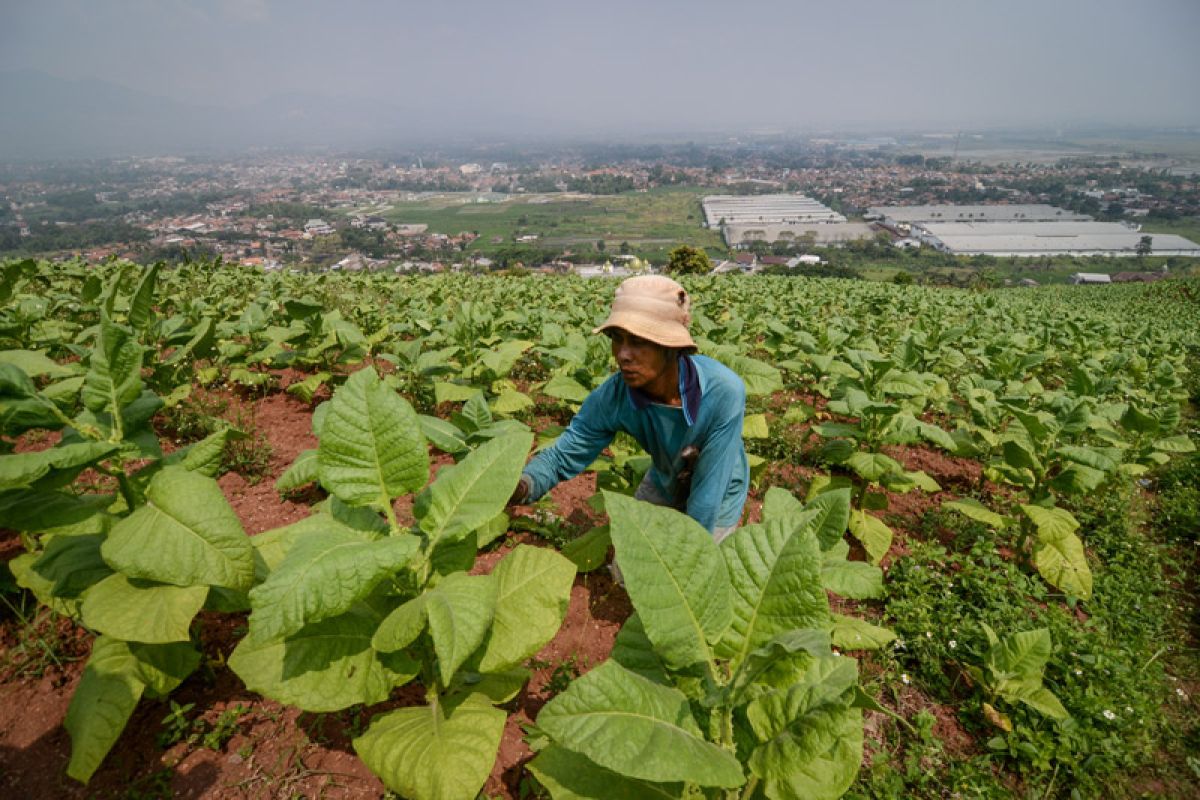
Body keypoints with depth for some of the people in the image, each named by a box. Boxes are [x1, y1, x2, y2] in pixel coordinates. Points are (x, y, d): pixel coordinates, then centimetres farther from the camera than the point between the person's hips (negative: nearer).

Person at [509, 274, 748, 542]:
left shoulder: (723, 392, -38)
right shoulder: (612, 398, -28)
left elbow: (707, 498, -32)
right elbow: (562, 456, -19)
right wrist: (522, 486, -41)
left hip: (718, 498, -2)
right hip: (663, 486, 3)